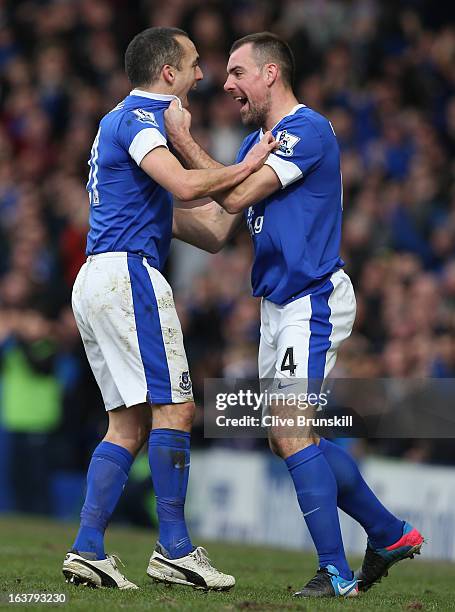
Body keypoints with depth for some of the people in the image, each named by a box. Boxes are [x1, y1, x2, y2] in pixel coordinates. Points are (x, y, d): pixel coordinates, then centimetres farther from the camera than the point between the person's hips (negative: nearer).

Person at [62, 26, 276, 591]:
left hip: (95, 281, 10)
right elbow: (184, 185, -24)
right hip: (128, 273, -10)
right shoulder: (137, 119, -9)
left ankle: (87, 548, -1)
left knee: (129, 425, 7)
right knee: (173, 407, -8)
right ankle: (173, 549, -8)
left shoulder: (118, 121, 23)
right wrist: (246, 167, -11)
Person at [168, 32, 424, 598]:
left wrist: (182, 141, -15)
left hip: (314, 301, -10)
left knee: (290, 434, -17)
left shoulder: (308, 129, -13)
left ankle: (336, 572, -15)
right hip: (278, 306, 10)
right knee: (291, 439, 11)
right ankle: (390, 534, 22)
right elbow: (216, 233, 14)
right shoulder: (256, 143, 17)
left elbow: (236, 194, -21)